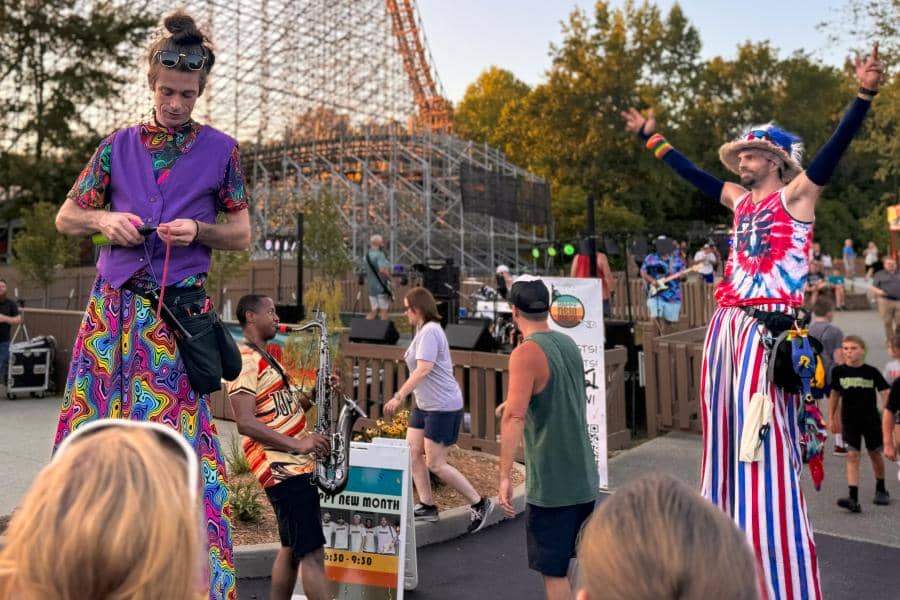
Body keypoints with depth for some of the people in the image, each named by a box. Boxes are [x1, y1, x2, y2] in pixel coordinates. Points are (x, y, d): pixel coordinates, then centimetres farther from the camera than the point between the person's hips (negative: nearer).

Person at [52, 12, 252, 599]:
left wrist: (199, 230, -12)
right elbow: (66, 218, 13)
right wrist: (104, 220, -8)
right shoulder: (119, 145, 7)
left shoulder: (220, 150, 3)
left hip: (180, 310, -2)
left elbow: (241, 235, 7)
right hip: (114, 306, 3)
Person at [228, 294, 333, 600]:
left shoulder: (266, 357, 18)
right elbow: (245, 423, -22)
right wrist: (297, 443, -25)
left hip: (295, 465, 10)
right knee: (312, 554, -10)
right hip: (283, 470, -10)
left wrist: (313, 393, 2)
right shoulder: (246, 360, -13)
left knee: (292, 548, 16)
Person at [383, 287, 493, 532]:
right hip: (424, 405, 10)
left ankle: (479, 503, 7)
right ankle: (427, 506, 16)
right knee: (412, 453, 7)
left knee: (435, 464, -6)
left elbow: (423, 369, -26)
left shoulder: (430, 331, -17)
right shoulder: (423, 330, 14)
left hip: (443, 406, -10)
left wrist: (399, 397, -27)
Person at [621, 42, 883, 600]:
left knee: (764, 439, -7)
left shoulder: (797, 193, -1)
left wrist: (864, 95, -27)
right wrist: (651, 137, 33)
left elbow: (834, 148, -14)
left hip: (769, 327, -7)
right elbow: (693, 174, 27)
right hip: (727, 325, 7)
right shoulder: (741, 200, 17)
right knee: (727, 432, 11)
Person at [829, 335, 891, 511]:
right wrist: (831, 416, 12)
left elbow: (885, 393, -5)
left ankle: (881, 490, 39)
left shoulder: (872, 372, -8)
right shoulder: (838, 372, -4)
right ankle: (854, 499, -14)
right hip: (849, 421, 0)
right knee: (852, 456, -8)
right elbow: (835, 393, 8)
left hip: (871, 420, 0)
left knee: (875, 454, 15)